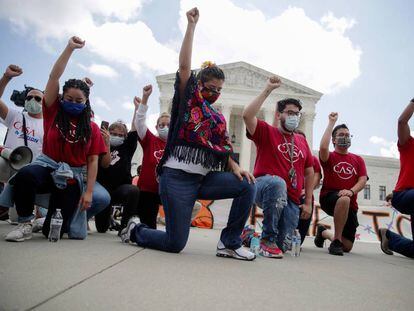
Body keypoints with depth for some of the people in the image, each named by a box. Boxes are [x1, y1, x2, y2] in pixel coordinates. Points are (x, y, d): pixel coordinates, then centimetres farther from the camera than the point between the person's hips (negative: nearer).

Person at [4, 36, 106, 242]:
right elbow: (54, 76, -6)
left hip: (75, 175, 1)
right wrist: (70, 49, -11)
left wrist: (88, 191, -8)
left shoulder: (92, 128, 2)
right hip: (48, 166, 0)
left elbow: (93, 161, 0)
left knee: (65, 232, -3)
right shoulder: (53, 112, 3)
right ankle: (25, 223, -14)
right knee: (25, 175, -38)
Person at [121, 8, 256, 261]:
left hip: (204, 178, 6)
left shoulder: (219, 117, 17)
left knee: (248, 186, -13)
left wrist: (235, 167, -5)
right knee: (175, 244, -6)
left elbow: (224, 150, 14)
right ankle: (136, 230, 26)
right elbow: (184, 65, -10)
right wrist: (192, 25, -9)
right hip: (177, 177, -6)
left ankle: (229, 244, -2)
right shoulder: (187, 99, 2)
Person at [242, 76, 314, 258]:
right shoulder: (267, 132, 2)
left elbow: (309, 173, 19)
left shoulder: (302, 141, 16)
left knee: (283, 246, 1)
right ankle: (267, 239, -22)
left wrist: (308, 202, 13)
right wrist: (268, 90, -15)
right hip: (265, 187, -5)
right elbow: (247, 115, -18)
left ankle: (250, 236, 34)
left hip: (292, 201, 5)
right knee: (277, 182, -41)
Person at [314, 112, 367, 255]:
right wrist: (332, 122, -14)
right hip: (329, 198, -4)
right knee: (344, 199, -42)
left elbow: (363, 180, 0)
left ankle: (323, 232, 37)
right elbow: (323, 147, -23)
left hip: (350, 205, 4)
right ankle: (336, 242, -24)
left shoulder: (358, 160, 12)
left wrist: (351, 191, -23)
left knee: (347, 247, 4)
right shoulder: (330, 157, 1)